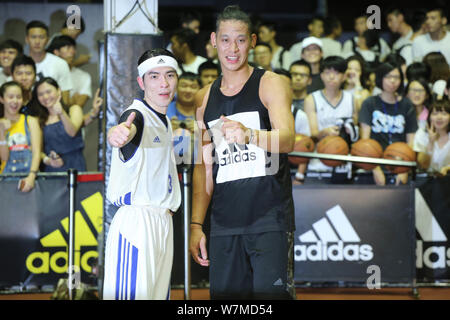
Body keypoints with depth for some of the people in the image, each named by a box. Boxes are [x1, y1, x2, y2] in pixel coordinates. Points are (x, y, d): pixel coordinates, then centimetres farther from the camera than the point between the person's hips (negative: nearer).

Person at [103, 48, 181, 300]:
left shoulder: (165, 122, 17)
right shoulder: (137, 115, -11)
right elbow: (128, 128, -36)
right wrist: (118, 134, -58)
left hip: (163, 221, 9)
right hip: (136, 220, -9)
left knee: (159, 293, 6)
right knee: (133, 293, -16)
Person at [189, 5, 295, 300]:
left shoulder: (271, 84, -1)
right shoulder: (205, 98, 14)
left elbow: (287, 140, -17)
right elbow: (204, 166, 16)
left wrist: (249, 135, -38)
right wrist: (196, 224, 8)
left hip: (268, 219, -5)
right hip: (224, 222, 5)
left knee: (269, 295, -15)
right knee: (224, 295, 3)